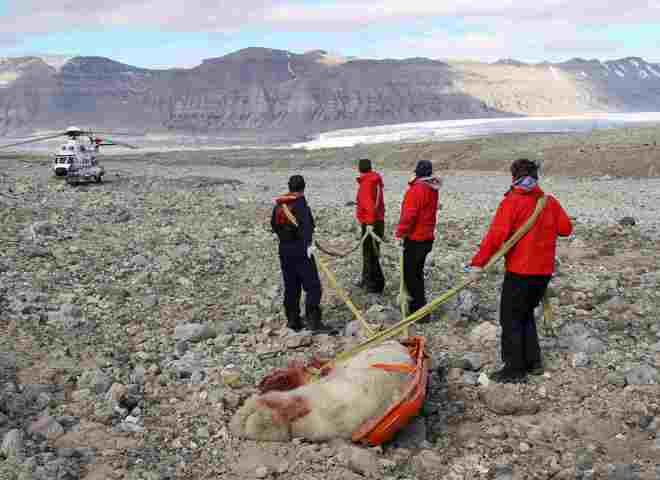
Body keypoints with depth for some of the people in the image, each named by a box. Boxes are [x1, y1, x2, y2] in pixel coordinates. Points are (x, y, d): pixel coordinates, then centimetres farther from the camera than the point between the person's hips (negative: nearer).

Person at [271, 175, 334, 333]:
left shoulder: (279, 204, 11)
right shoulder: (300, 202, -10)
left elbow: (274, 224, 23)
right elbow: (305, 224, -26)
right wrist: (308, 243, -36)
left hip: (284, 249, 7)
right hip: (300, 249, -7)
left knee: (291, 287, 14)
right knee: (313, 286, -5)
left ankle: (292, 320, 18)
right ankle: (313, 320, -12)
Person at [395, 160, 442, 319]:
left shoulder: (417, 188, -20)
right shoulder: (432, 189, 10)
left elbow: (409, 214, -22)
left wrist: (401, 231, -12)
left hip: (415, 239, -9)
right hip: (427, 237, 9)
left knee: (410, 274, -1)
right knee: (417, 272, 20)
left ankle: (420, 309, 0)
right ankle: (418, 305, 30)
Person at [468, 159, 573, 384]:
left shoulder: (512, 202, -13)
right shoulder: (550, 202, 4)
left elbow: (496, 235, -22)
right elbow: (566, 228, 9)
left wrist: (478, 263, -23)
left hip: (520, 272, -6)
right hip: (544, 271, 7)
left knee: (511, 319, 4)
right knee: (526, 314, 22)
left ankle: (515, 369, 7)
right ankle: (533, 362, 26)